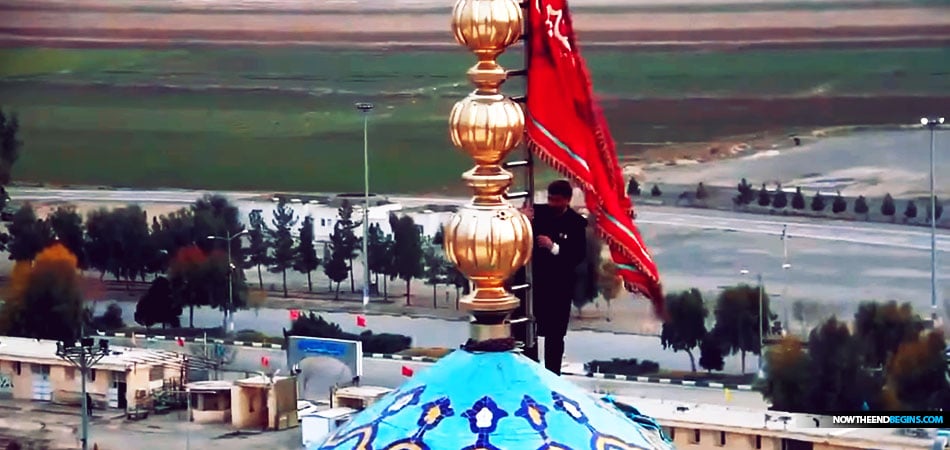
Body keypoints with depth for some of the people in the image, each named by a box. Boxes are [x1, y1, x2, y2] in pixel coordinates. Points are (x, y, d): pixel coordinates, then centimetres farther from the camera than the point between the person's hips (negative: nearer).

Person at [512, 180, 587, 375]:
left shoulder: (576, 223, -7)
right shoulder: (537, 212, -1)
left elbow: (579, 256, -14)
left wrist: (554, 247, -25)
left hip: (558, 287, -2)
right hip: (529, 281, 2)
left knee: (554, 335, 5)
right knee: (523, 330, 6)